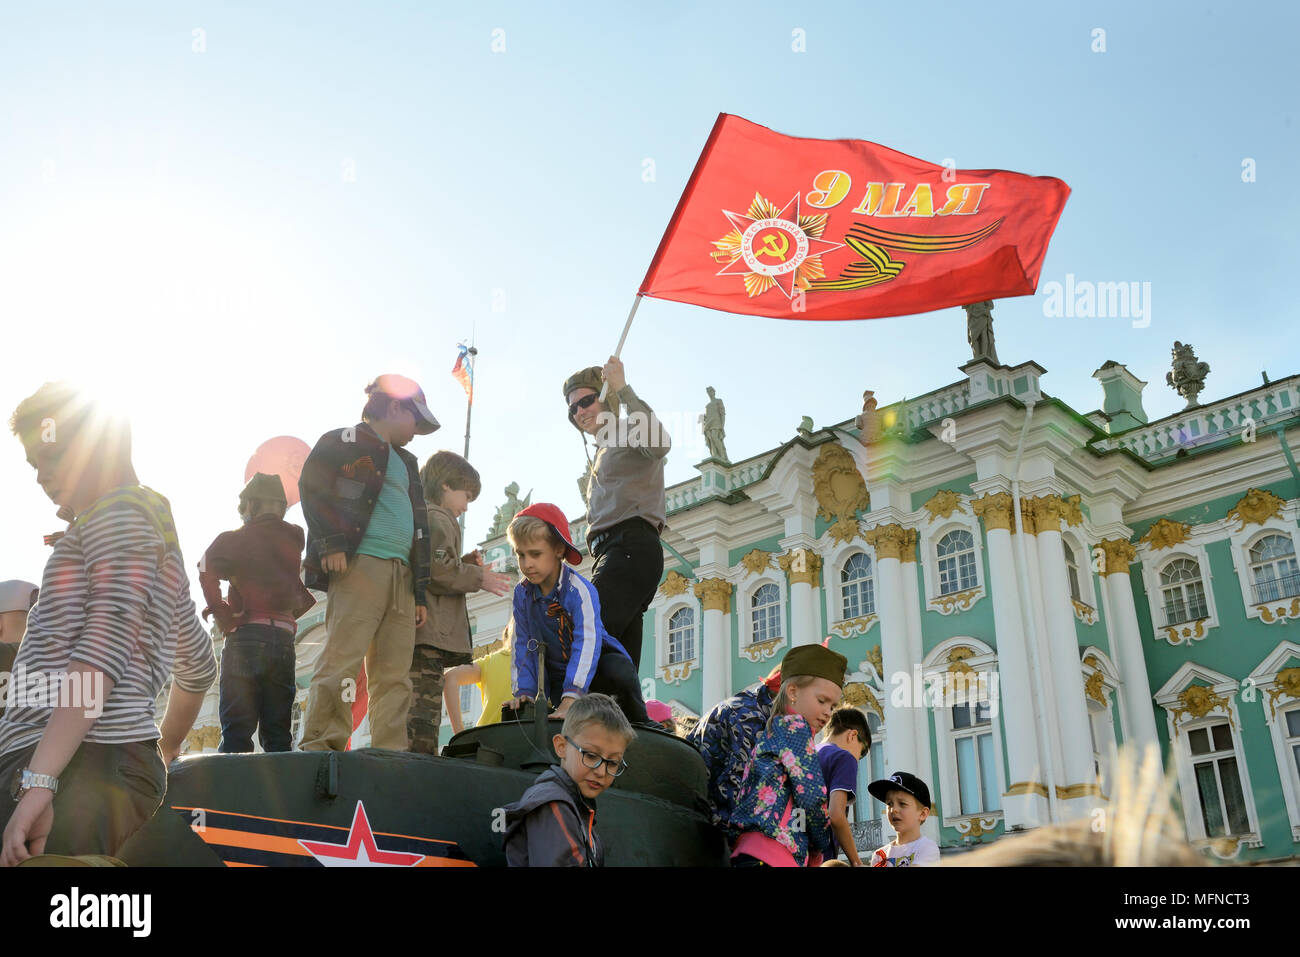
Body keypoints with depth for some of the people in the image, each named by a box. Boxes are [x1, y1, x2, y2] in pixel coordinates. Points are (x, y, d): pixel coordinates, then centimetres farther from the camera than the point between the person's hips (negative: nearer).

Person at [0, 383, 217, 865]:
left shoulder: (120, 510, -3)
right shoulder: (159, 534, 26)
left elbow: (106, 644, -18)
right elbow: (200, 665, 34)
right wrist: (164, 752, 44)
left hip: (81, 773, -10)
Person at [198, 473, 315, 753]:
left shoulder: (235, 539, 5)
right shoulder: (295, 541, 17)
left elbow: (208, 568, -13)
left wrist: (221, 612, -6)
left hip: (246, 636, -4)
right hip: (285, 638, 4)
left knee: (236, 729, -6)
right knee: (278, 733, 7)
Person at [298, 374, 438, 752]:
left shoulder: (405, 462, 30)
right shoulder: (346, 441, 7)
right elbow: (311, 484, -7)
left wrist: (420, 591, 21)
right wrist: (330, 544, -17)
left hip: (401, 575, 8)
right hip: (360, 565, -8)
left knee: (395, 674, 2)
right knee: (342, 659, -14)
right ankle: (321, 748, -13)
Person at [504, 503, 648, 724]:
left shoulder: (579, 590, -23)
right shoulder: (522, 594, -5)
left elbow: (586, 644, -34)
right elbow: (523, 646, 0)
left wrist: (570, 698, -43)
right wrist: (524, 692, -12)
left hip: (596, 663, -3)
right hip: (559, 674, 4)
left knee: (620, 673, -37)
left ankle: (639, 722, -11)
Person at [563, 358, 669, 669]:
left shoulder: (629, 432, 7)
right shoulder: (604, 452, 34)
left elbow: (659, 443, -20)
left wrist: (622, 388, -15)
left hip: (630, 547, -10)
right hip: (612, 550, 10)